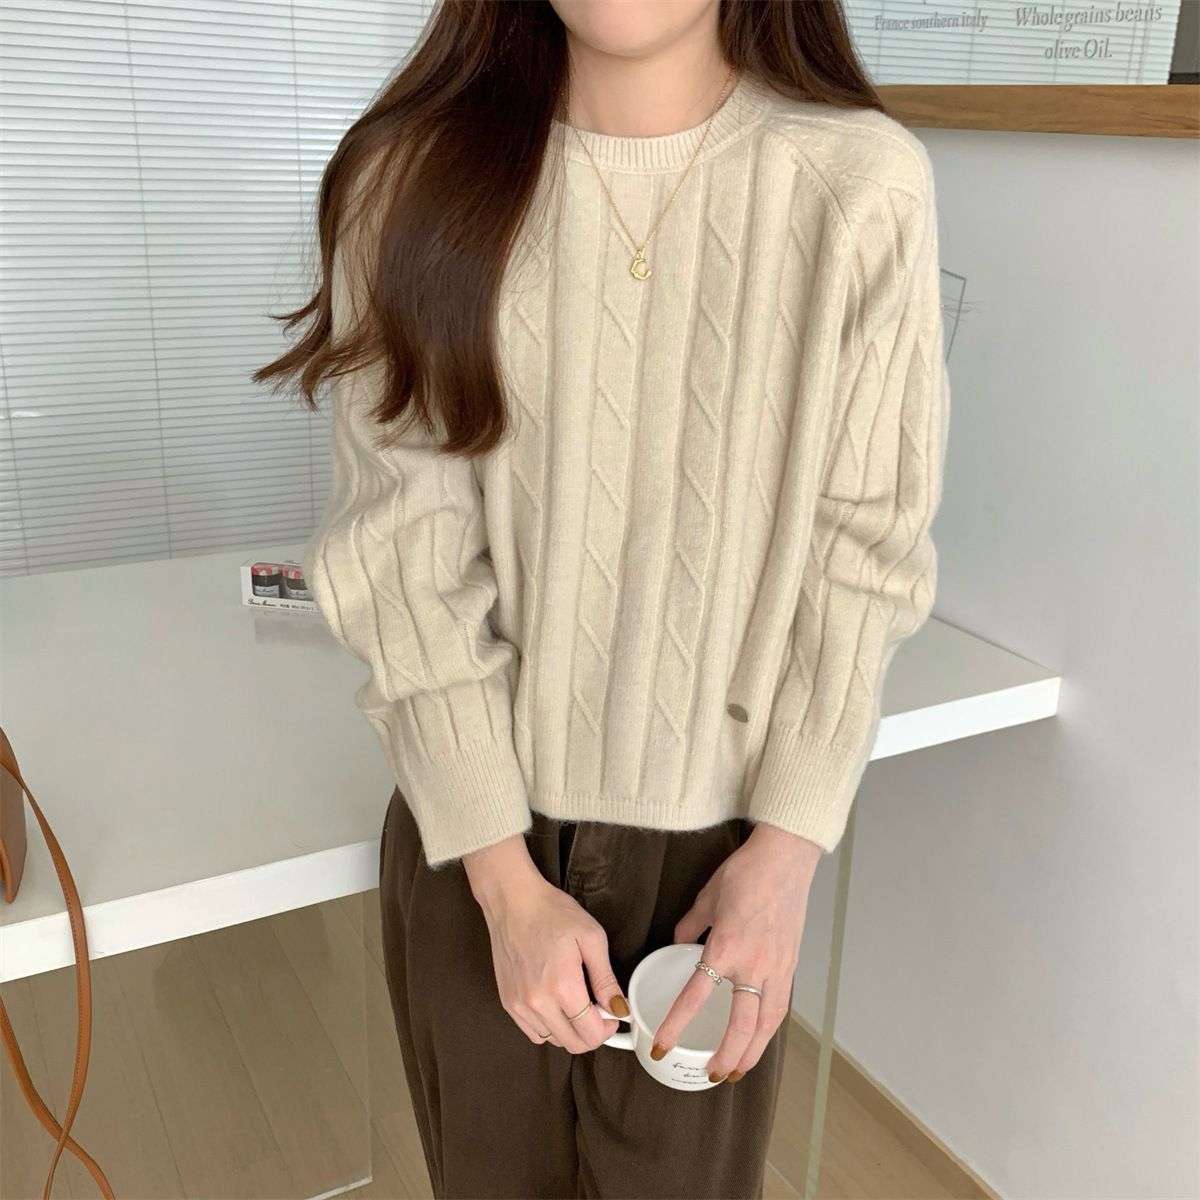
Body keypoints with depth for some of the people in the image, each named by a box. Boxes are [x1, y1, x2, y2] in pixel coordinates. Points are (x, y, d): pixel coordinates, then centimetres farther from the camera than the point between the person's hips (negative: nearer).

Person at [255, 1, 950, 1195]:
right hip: (473, 837, 1)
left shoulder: (862, 184, -12)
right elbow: (405, 558, -10)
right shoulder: (414, 179, -8)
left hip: (712, 840, -1)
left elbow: (861, 554, -6)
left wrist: (787, 849, -10)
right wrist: (506, 876, -12)